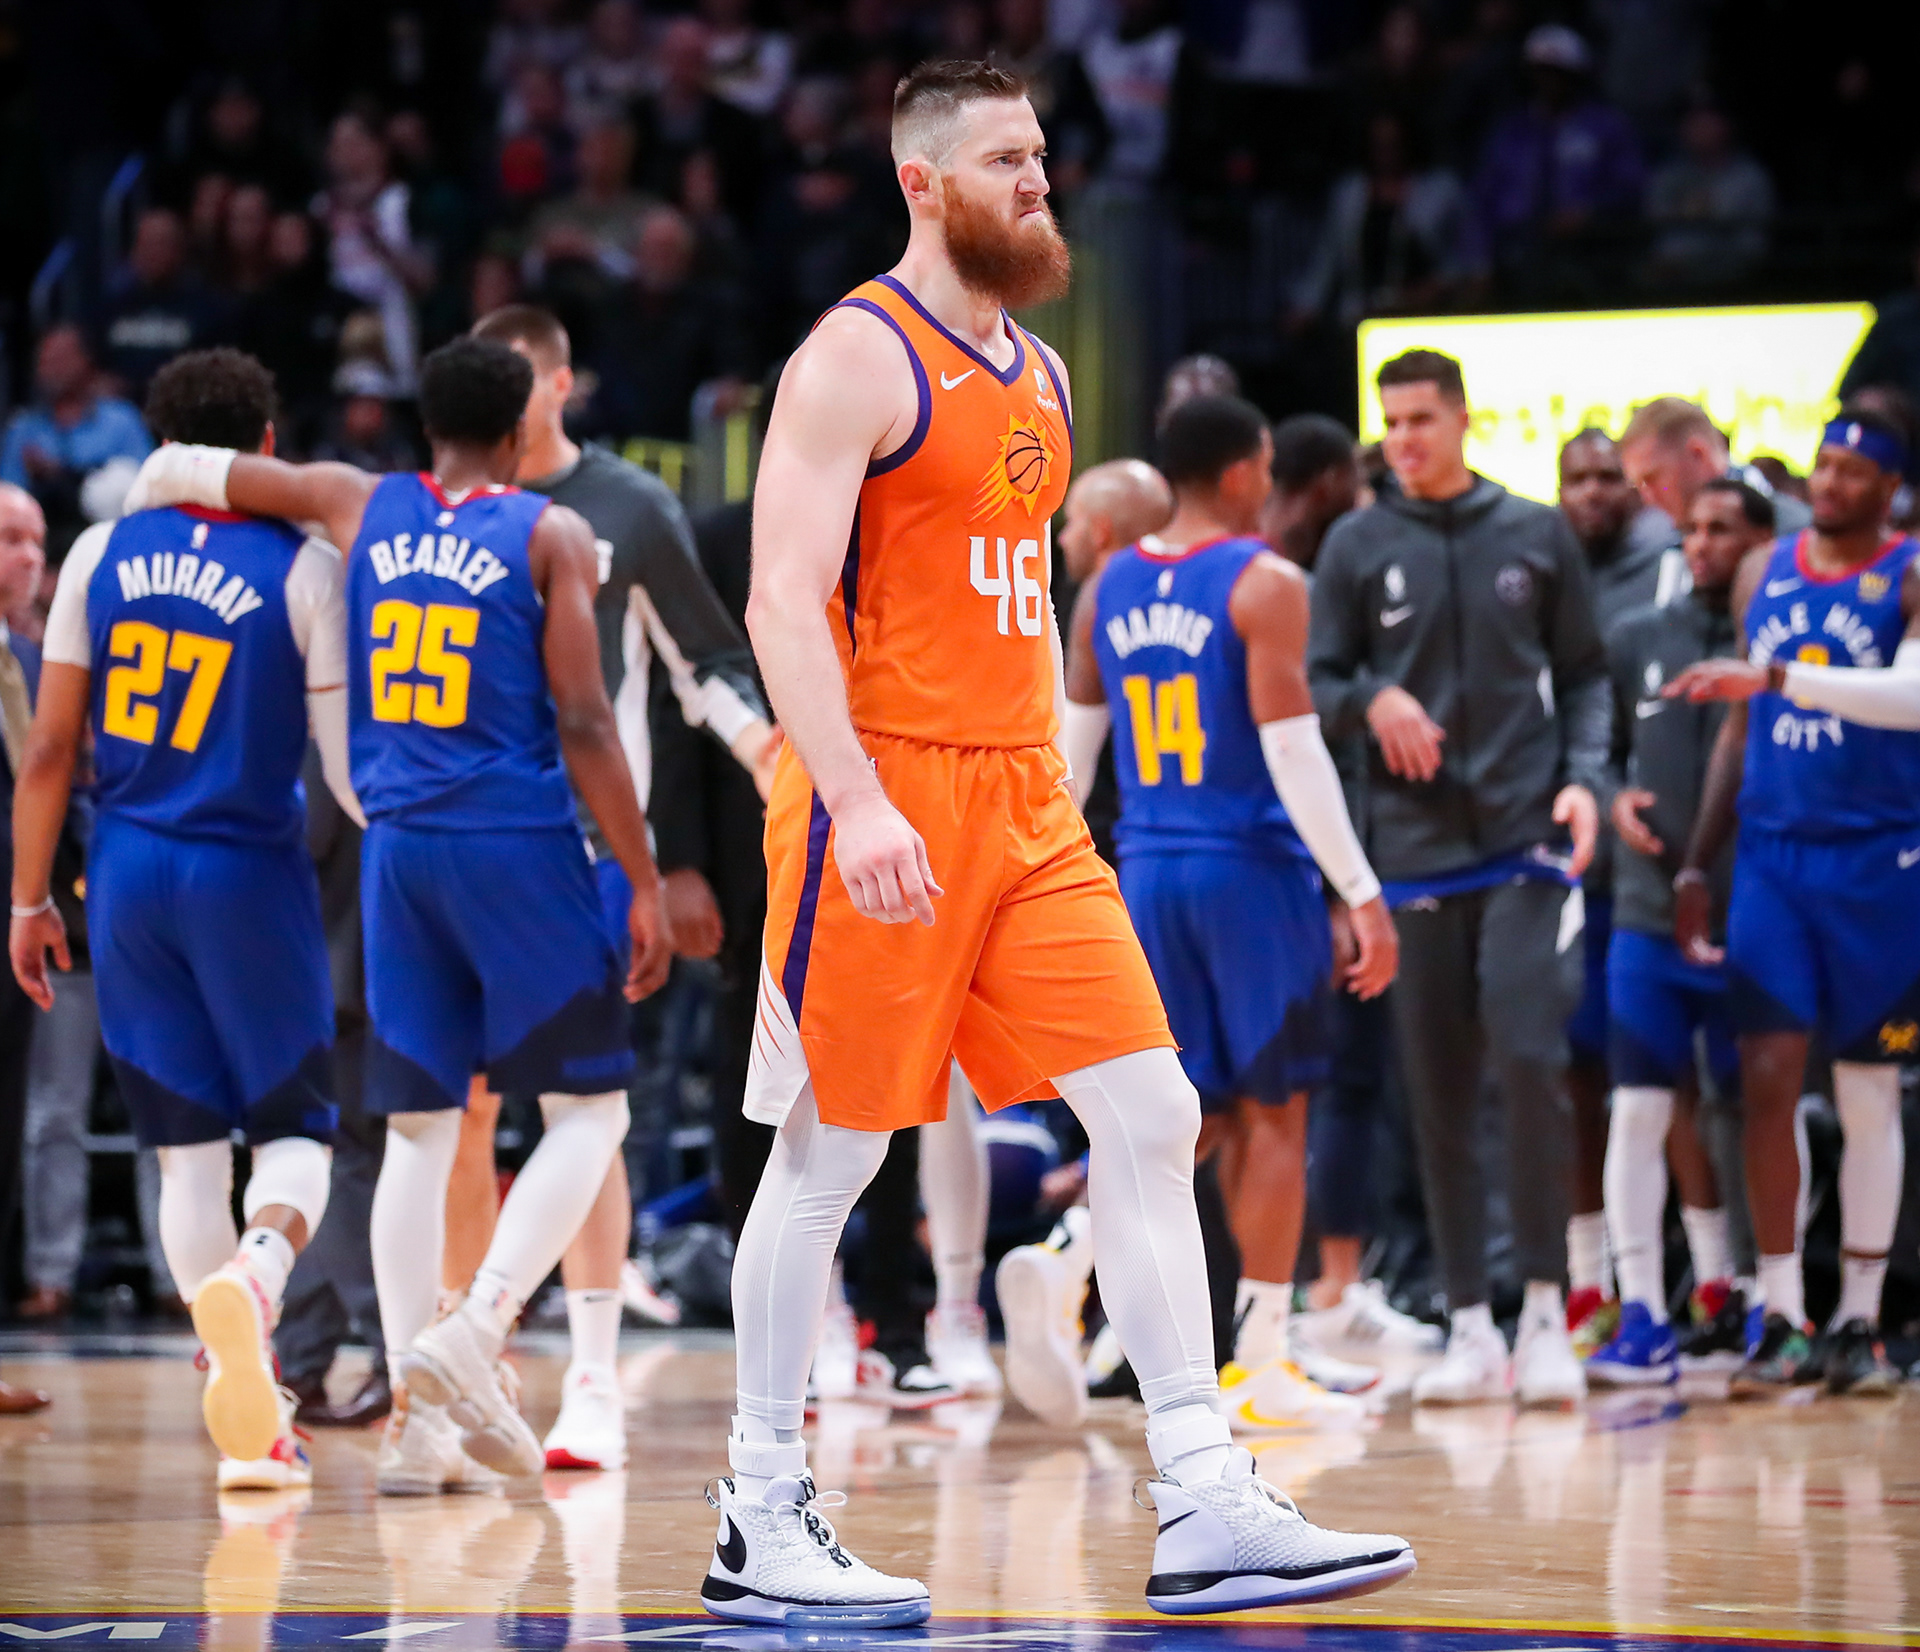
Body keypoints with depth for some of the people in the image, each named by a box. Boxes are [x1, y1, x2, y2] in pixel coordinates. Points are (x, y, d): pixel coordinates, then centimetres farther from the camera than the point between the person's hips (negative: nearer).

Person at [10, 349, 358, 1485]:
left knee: (188, 1144, 9)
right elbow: (348, 769, -9)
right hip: (252, 878, -3)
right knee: (295, 1128, 9)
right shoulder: (306, 569, -7)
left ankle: (252, 1423, 5)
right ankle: (256, 1271, -26)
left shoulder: (102, 557, 1)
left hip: (131, 876, 3)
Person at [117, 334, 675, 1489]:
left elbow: (179, 470, 14)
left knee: (420, 1127, 9)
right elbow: (584, 723, -9)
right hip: (520, 848, -4)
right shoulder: (549, 535, -2)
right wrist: (647, 884, -5)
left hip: (399, 851, 4)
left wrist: (161, 488, 38)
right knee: (590, 1109, 6)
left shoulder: (360, 508, 9)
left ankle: (418, 1421, 4)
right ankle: (475, 1333, -15)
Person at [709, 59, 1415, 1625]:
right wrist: (854, 804, -27)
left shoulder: (1039, 374, 16)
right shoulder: (860, 358, -9)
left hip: (1024, 800, 8)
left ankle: (1205, 1510, -2)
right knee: (830, 1151, 0)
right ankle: (761, 1523, 11)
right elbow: (783, 601, -17)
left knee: (1153, 1116, -1)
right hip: (884, 800, -8)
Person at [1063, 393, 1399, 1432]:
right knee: (1273, 1113, 3)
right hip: (1252, 872, -5)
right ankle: (1261, 1369, 3)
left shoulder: (1108, 588, 9)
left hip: (1147, 872, 6)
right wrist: (1363, 893, -14)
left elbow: (1069, 745, 12)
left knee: (1197, 1115, 13)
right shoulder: (1265, 585, -10)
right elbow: (1293, 751, -16)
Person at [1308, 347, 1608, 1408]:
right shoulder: (1356, 547, 7)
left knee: (1529, 1061, -14)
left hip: (1524, 841, -1)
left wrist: (1583, 776, -6)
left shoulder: (1538, 536, 7)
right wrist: (1372, 700, -13)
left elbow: (1585, 676, 10)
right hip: (1413, 846, 1)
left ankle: (1545, 1312, -5)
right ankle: (1470, 1328, 9)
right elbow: (1314, 685, 8)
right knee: (1438, 1092, 2)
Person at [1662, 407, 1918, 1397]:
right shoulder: (1765, 572, 11)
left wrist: (1775, 675, -29)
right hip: (1772, 854, 3)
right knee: (1767, 1080, -6)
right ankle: (1780, 1319, -2)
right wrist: (1697, 861, 14)